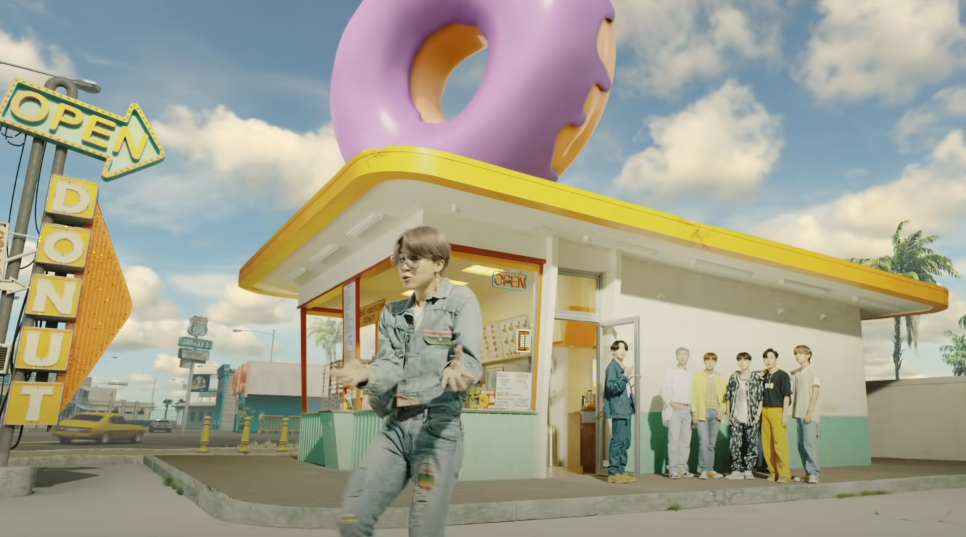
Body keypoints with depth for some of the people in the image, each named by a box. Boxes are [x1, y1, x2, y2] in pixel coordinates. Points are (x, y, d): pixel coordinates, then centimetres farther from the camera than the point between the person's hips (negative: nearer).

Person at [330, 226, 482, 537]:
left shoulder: (461, 301, 1)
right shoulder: (392, 312, 17)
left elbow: (471, 359, -11)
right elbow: (390, 364, 5)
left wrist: (456, 370, -35)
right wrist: (366, 375, -18)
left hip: (438, 424, -5)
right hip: (395, 425, 5)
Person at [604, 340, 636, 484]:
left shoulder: (623, 367, 18)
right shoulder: (612, 366, -10)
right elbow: (612, 387, -20)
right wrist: (625, 376, -26)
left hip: (626, 409, 10)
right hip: (618, 409, -10)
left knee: (625, 442, 12)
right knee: (617, 441, -9)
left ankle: (620, 471, 17)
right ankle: (613, 473, -5)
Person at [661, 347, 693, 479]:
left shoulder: (690, 375, 15)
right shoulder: (671, 372, 4)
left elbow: (691, 393, 14)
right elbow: (664, 390, -3)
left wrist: (692, 407, 0)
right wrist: (671, 402, -15)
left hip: (687, 410, 4)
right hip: (674, 409, -4)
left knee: (686, 440, 4)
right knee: (674, 439, -8)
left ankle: (682, 468, 11)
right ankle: (673, 469, -5)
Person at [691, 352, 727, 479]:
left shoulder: (721, 379, 12)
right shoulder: (697, 377, 5)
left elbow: (725, 397, 11)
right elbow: (694, 395, 1)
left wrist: (722, 410, -3)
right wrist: (694, 412, -5)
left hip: (716, 413, 3)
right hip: (702, 412, -3)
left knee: (712, 443, 5)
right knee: (704, 442, -10)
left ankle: (709, 469, 11)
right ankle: (704, 469, -6)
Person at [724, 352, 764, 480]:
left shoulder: (757, 378, -2)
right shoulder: (733, 378, 7)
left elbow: (761, 397, -3)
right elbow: (728, 396, 11)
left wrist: (758, 414, -8)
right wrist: (728, 413, 7)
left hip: (751, 418, -2)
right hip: (736, 418, 3)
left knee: (752, 444, 3)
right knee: (734, 444, 1)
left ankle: (749, 470, 14)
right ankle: (736, 470, 10)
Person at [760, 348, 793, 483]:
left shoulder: (782, 375, -3)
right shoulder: (764, 376, 13)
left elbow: (786, 395, -6)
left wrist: (785, 415, -11)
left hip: (777, 411, -6)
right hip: (765, 411, 6)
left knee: (780, 443, -7)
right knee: (766, 444, 6)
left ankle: (784, 473, 1)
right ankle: (773, 471, 16)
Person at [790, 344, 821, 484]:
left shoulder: (813, 371, -4)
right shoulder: (795, 373, 13)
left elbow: (815, 392, -8)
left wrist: (810, 411, -13)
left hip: (809, 414, -6)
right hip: (799, 414, 6)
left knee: (810, 443, -9)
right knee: (801, 444, 6)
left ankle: (814, 474, -4)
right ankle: (808, 473, 12)